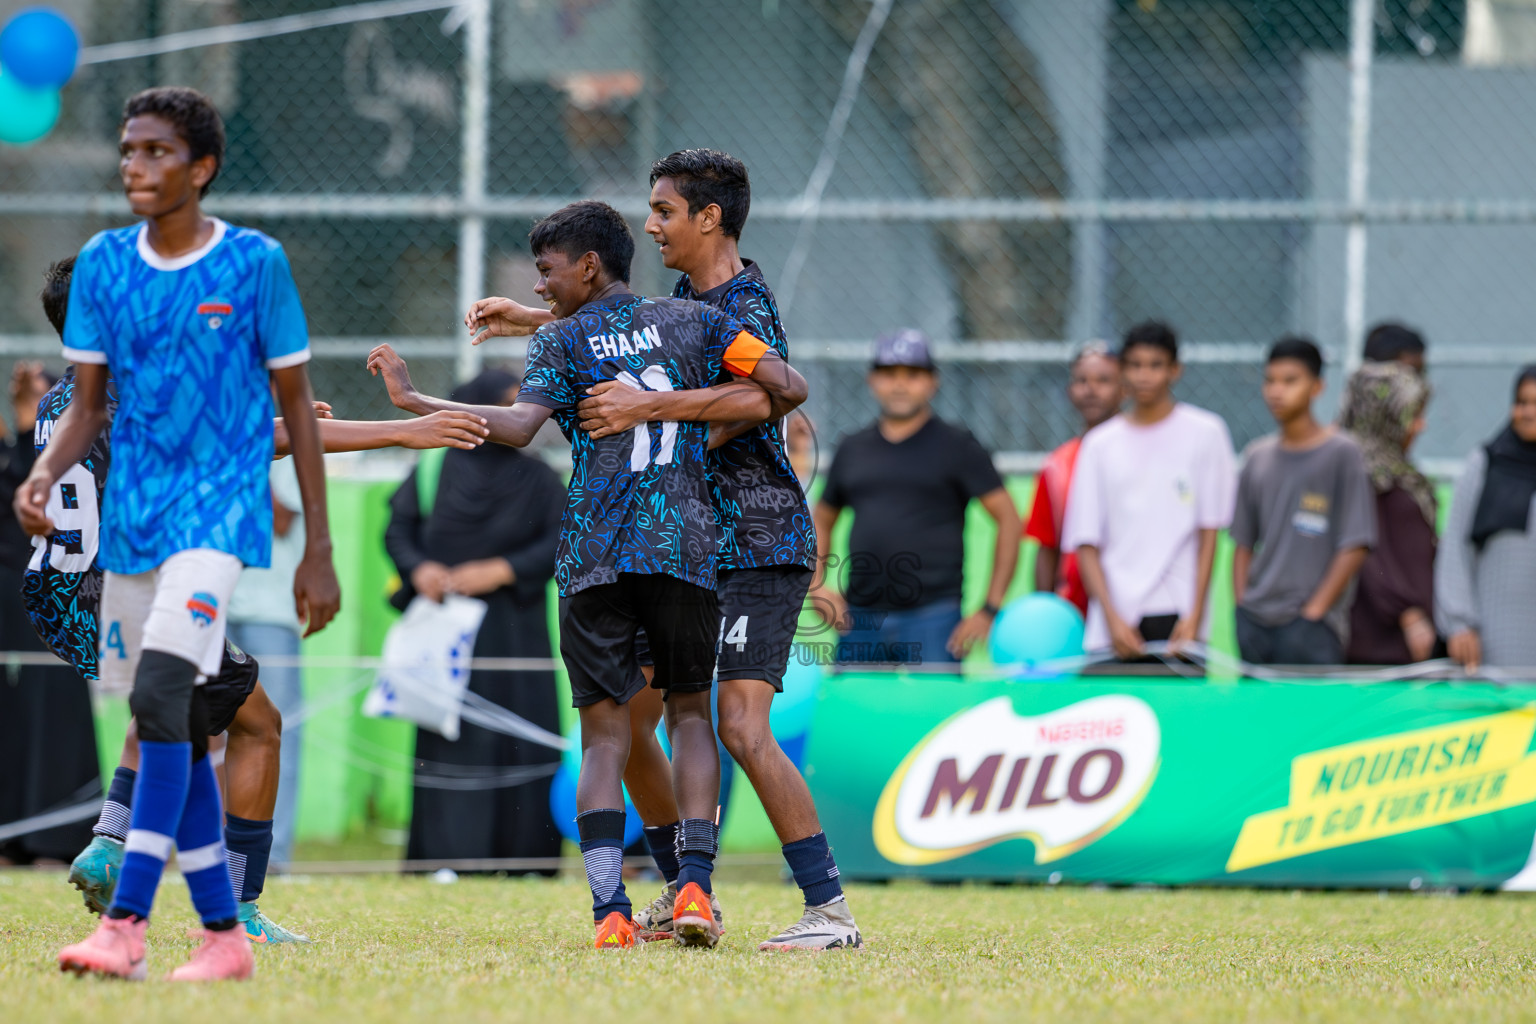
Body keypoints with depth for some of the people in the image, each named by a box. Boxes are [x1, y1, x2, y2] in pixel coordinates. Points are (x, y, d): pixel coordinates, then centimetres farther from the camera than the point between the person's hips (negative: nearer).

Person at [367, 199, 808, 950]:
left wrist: (412, 400, -12)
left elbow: (519, 426, -13)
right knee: (689, 711, 15)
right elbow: (787, 386, 4)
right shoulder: (692, 322, 12)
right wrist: (751, 408, 27)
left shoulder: (561, 342, 4)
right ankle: (693, 881, -4)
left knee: (605, 733, 1)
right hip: (685, 547, 2)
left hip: (593, 554, -2)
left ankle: (609, 907, -14)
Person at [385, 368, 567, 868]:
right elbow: (398, 530, 7)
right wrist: (418, 569, -14)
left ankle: (523, 860, -1)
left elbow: (561, 542, -1)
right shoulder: (431, 471, 8)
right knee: (450, 741, -9)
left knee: (518, 743, -5)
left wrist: (501, 571, -13)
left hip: (513, 633, 1)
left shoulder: (538, 478, 7)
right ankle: (446, 859, -11)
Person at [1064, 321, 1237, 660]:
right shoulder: (1100, 444, 11)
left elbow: (1209, 533, 2)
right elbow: (1086, 544, 7)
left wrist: (1194, 616, -6)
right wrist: (1112, 617, -6)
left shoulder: (1205, 433, 5)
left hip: (1177, 619, -2)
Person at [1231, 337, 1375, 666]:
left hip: (1311, 627, -5)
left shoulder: (1341, 454, -3)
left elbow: (1354, 547, -7)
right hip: (1253, 623, 5)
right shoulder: (1258, 457, 12)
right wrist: (1241, 606, 4)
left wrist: (1314, 612, -11)